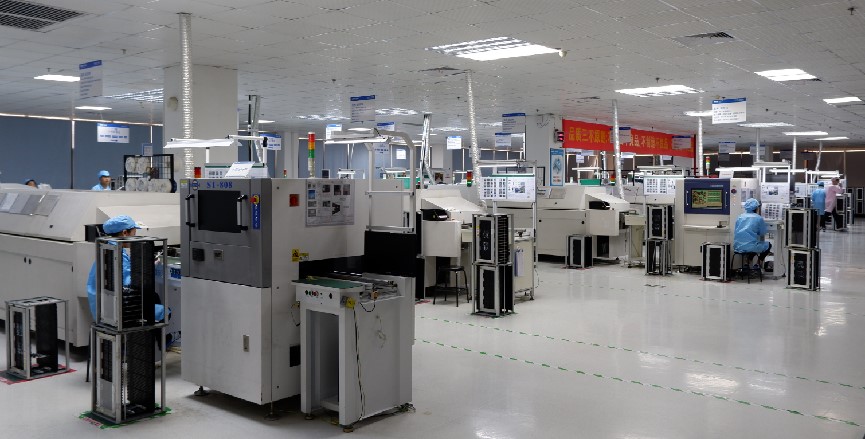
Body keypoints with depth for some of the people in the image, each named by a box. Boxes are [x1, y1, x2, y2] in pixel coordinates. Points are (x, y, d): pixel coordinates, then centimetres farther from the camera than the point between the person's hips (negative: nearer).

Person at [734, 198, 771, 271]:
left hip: (738, 247, 5)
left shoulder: (740, 217, 8)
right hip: (751, 247, -5)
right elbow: (762, 234, 3)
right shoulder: (759, 218, -4)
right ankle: (758, 264, 17)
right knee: (768, 245, 25)